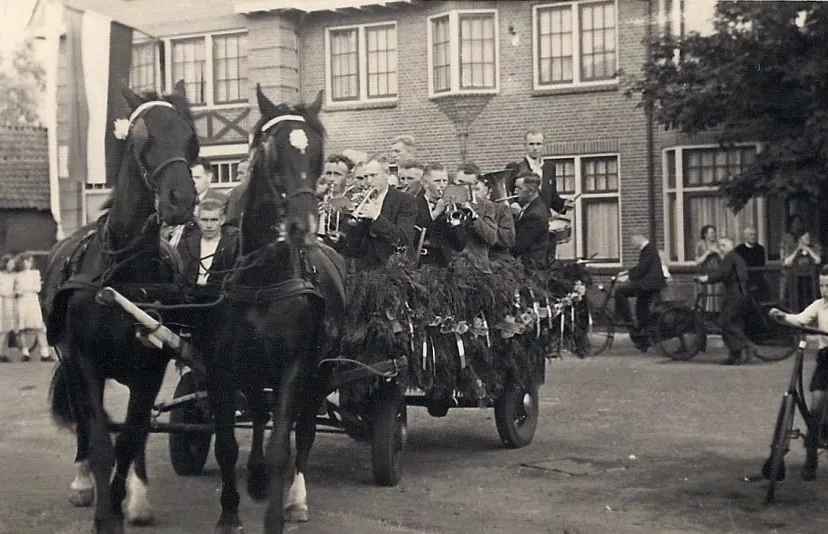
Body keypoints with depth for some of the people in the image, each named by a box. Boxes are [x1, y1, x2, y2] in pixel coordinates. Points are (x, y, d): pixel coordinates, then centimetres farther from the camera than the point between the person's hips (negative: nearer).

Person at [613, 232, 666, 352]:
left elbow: (642, 269, -20)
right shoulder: (646, 249, 18)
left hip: (649, 283, -11)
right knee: (641, 308, 14)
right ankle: (643, 342, 19)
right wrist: (626, 272, 17)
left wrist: (628, 277, -18)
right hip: (648, 284, 11)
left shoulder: (649, 249, -13)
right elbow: (640, 267, 25)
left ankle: (627, 320, -10)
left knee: (620, 290, -15)